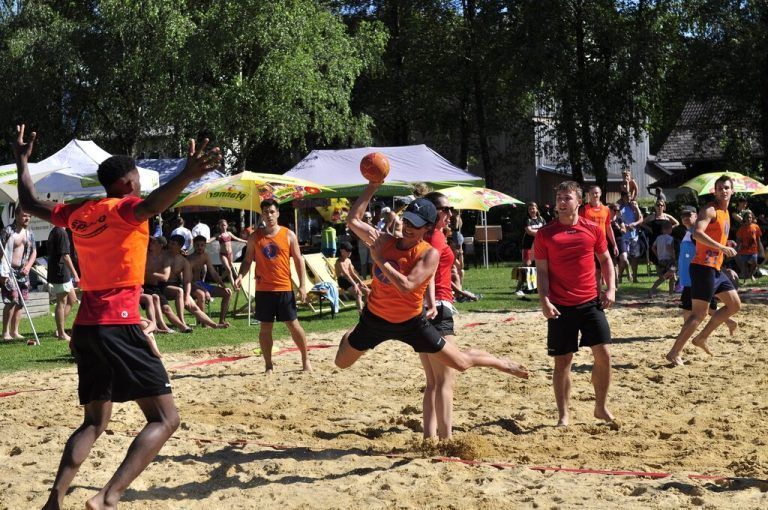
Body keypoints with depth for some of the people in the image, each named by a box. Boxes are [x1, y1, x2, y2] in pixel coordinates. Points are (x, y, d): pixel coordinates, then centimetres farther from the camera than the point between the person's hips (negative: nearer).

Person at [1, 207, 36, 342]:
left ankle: (15, 332, 15)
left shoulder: (30, 233, 11)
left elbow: (34, 252, 16)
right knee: (11, 301, -13)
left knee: (20, 303, 7)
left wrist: (28, 266, -2)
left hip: (23, 272, 7)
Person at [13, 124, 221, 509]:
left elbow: (30, 204, 31)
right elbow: (151, 206, -31)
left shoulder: (77, 214, 14)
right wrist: (188, 175, -47)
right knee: (164, 419, -7)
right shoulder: (124, 208, -6)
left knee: (94, 422, 20)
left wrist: (22, 160, 45)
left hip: (85, 327, 8)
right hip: (118, 324, -8)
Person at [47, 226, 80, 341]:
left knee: (72, 299, 16)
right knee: (61, 303, -2)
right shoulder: (61, 233, -16)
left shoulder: (53, 232, 14)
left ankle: (60, 329, 16)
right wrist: (75, 274, -17)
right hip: (61, 274, -10)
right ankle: (61, 333, 4)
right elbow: (65, 256, -21)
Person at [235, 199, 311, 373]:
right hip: (263, 289, 1)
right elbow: (248, 260, 9)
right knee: (265, 327, 5)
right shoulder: (254, 237, 4)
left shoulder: (288, 235, 1)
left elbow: (298, 260, 3)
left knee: (293, 324, 3)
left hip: (284, 288, -1)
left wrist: (302, 285, -4)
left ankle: (306, 360, 16)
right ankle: (268, 365, 14)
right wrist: (241, 275, -11)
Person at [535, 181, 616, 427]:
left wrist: (610, 288, 1)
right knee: (563, 361, 3)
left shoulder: (593, 229, 3)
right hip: (560, 307, -1)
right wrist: (544, 301, -12)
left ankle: (601, 407, 15)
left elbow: (605, 259, 14)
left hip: (590, 302, 2)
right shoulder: (545, 234, -1)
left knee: (603, 353, -3)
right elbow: (542, 271, -1)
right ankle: (563, 414, 14)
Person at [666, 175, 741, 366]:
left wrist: (726, 246, 15)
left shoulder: (725, 213, 17)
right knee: (699, 313, -10)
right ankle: (674, 353, -7)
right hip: (703, 267, -10)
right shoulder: (710, 210, -13)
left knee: (735, 305, 14)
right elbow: (697, 234, -29)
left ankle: (701, 338, 18)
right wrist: (722, 248, -31)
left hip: (716, 268, 10)